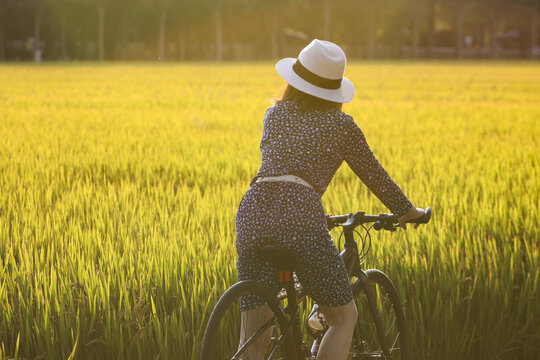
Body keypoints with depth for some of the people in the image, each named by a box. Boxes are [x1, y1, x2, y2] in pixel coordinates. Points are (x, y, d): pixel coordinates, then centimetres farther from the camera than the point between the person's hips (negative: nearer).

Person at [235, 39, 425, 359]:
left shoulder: (275, 115, 23)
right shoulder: (342, 125, 13)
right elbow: (374, 175, 21)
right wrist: (408, 210, 39)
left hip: (253, 211, 4)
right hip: (299, 215, -4)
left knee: (253, 334, 9)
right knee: (344, 317, 12)